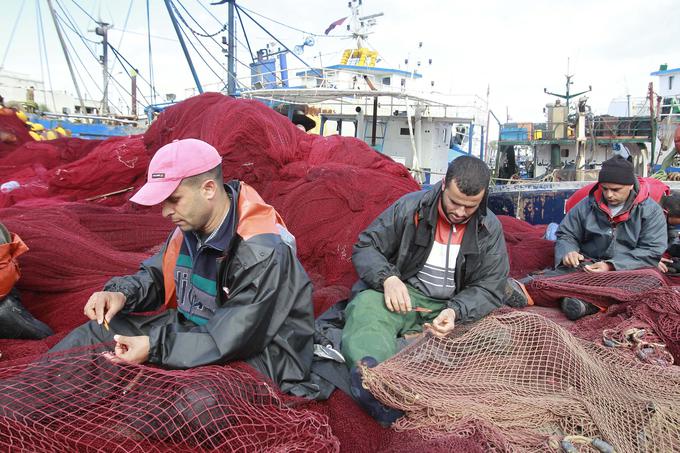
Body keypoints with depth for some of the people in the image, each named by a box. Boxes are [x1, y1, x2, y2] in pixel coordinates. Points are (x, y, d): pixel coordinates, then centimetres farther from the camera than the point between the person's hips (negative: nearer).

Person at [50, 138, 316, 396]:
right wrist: (121, 293, -9)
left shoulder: (263, 253, -29)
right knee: (101, 330, 7)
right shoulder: (191, 227, -3)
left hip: (255, 360, -7)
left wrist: (155, 348, -24)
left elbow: (232, 340, -27)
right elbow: (156, 275, 12)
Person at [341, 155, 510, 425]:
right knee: (366, 307, -35)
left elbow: (489, 289, 1)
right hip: (404, 294, -1)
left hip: (454, 308, 2)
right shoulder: (411, 207, -4)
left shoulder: (490, 230, 1)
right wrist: (388, 278, -25)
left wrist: (456, 311, -21)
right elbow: (365, 248, -3)